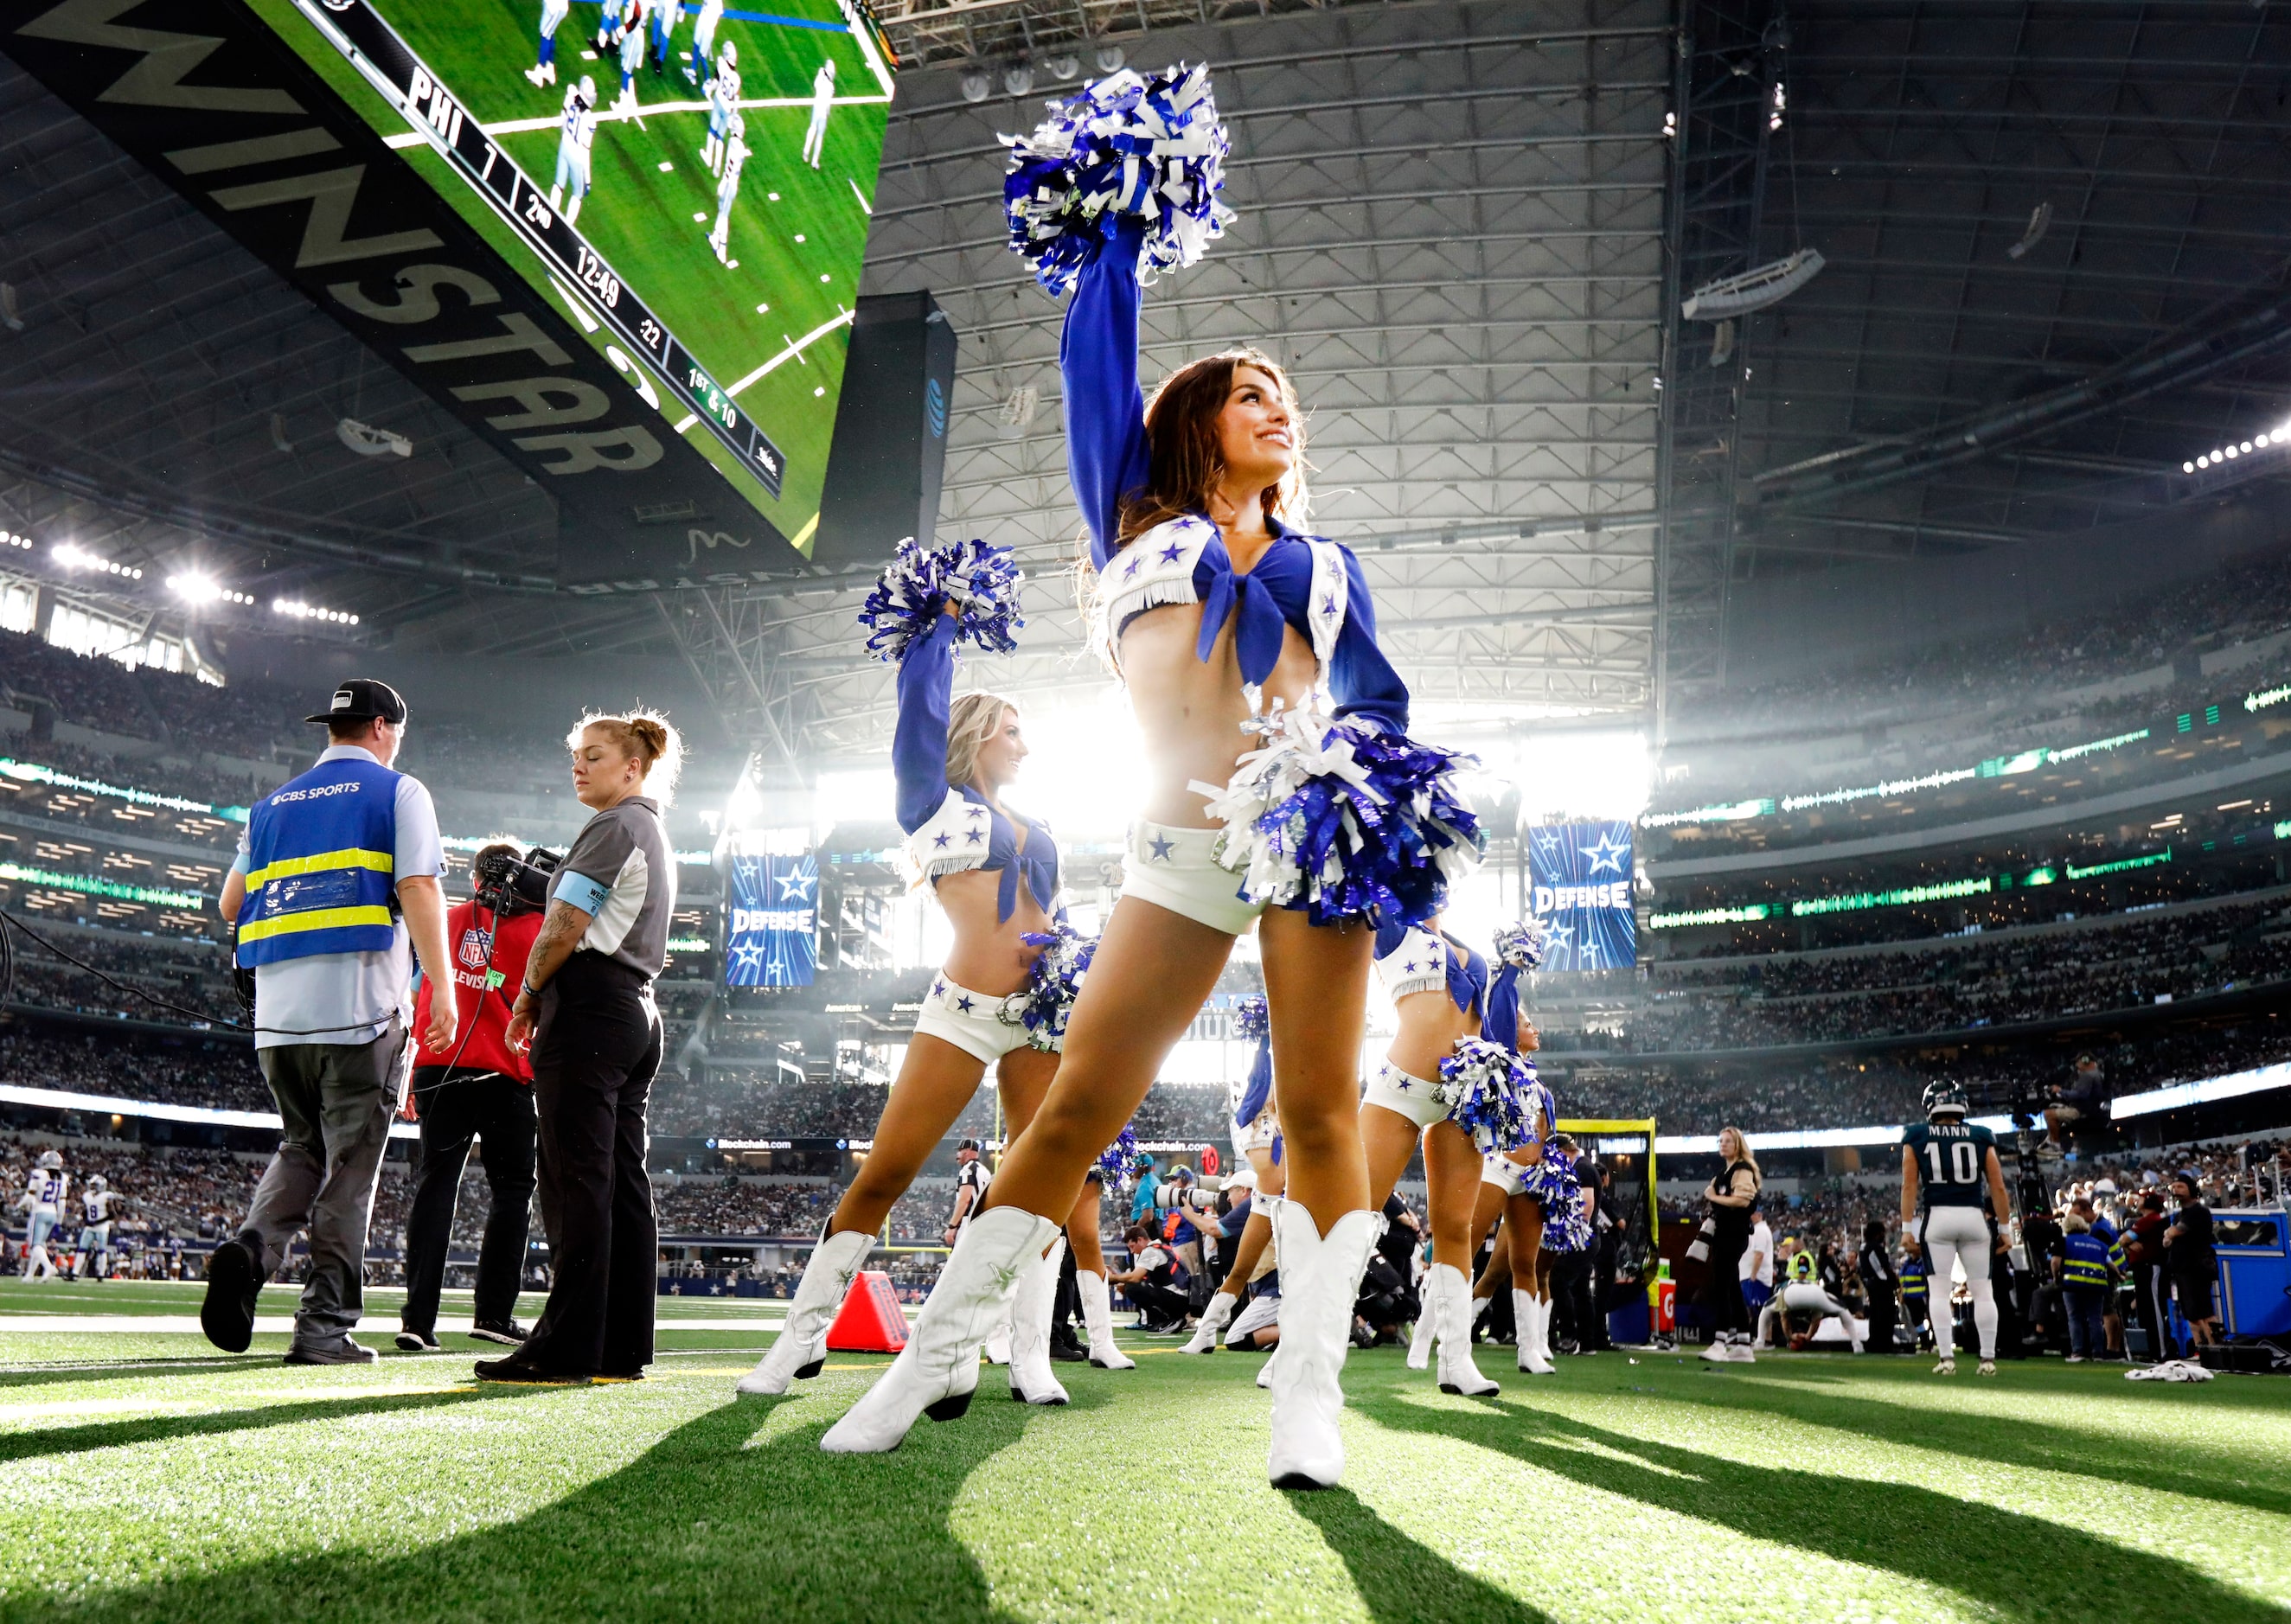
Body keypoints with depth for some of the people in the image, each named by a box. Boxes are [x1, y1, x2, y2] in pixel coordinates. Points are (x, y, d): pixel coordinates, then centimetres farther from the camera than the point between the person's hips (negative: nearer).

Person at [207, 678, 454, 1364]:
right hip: (360, 1005, -5)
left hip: (276, 1009, 5)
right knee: (350, 1164, 0)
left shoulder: (272, 805, 18)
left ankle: (250, 1249, -7)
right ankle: (325, 1326, 0)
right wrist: (442, 989, -11)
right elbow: (419, 889, -10)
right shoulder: (397, 792, 2)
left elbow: (231, 904, 16)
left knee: (301, 1149, 19)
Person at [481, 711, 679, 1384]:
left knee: (577, 1183, -9)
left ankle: (567, 1349, -8)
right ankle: (623, 1347, 7)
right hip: (638, 1013, 10)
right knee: (625, 1183, 6)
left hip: (590, 1012, -10)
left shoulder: (613, 827, -7)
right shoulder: (656, 836, 23)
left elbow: (564, 928, -13)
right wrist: (549, 999, 18)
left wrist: (528, 996, 1)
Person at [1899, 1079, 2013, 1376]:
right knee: (1982, 1290, 8)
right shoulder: (1981, 1137, 7)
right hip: (1974, 1217, 1)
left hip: (1937, 1217, -1)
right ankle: (1988, 1358, 8)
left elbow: (1909, 1185, 0)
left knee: (1940, 1291, 1)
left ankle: (1946, 1358, -4)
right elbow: (1998, 1188, 5)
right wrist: (2005, 1227, 12)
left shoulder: (1916, 1137, 5)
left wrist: (1907, 1226, 2)